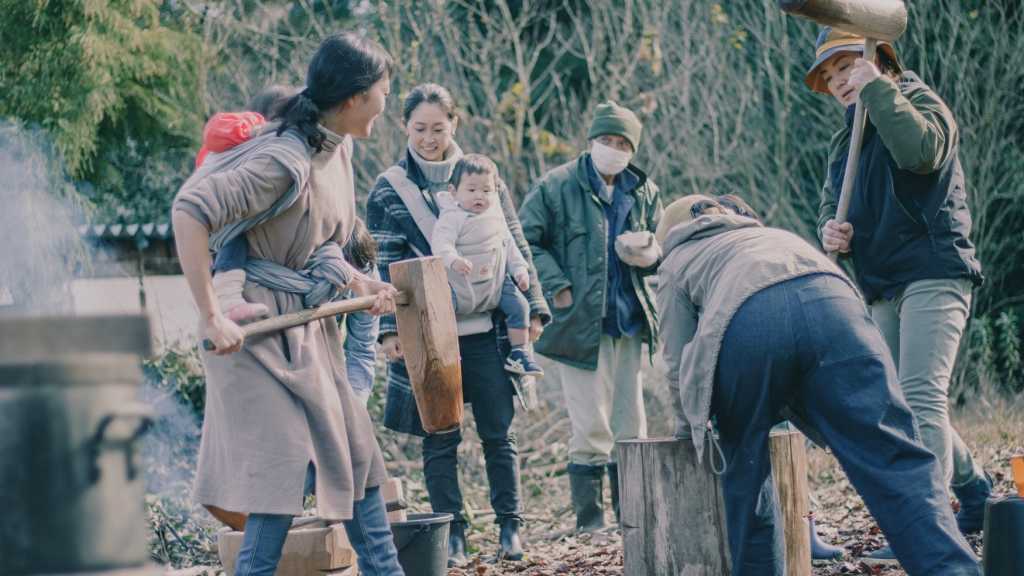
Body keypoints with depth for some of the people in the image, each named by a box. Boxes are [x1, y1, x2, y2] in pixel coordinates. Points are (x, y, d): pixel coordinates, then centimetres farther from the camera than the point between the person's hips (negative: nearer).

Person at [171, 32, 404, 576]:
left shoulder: (338, 150, 6)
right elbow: (189, 211, -30)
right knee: (288, 468, -10)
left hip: (311, 333, 9)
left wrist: (363, 285, 5)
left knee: (358, 455, 14)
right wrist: (210, 317, -30)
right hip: (262, 330, -9)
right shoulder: (285, 162, -23)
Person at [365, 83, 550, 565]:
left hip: (486, 329, 1)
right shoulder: (388, 190, 2)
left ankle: (510, 525, 16)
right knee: (439, 438, 3)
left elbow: (514, 248, 9)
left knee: (498, 432, 6)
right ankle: (451, 533, 11)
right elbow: (385, 266, -1)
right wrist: (389, 328, -10)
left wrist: (532, 308, 4)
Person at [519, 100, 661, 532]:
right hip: (579, 321, -5)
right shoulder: (556, 187, -4)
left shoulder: (643, 192, 11)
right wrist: (556, 287, -13)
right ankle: (589, 522, 3)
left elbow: (659, 248, 19)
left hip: (628, 320, 5)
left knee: (631, 428, 10)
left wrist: (647, 252, -6)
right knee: (592, 428, -6)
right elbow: (526, 241, -3)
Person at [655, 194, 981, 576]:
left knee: (746, 473, 18)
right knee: (892, 457, -7)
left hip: (747, 321, -3)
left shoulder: (676, 263, 34)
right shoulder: (771, 234, 47)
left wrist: (688, 424, 47)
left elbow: (678, 361, 30)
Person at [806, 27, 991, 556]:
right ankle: (977, 494, 27)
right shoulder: (844, 142, 21)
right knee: (902, 405, 12)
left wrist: (878, 89, -19)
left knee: (921, 398, -18)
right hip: (882, 289, 9)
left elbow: (922, 151, -23)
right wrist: (830, 230, -6)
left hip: (933, 273, -9)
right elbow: (831, 205, 18)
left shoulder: (919, 100, -1)